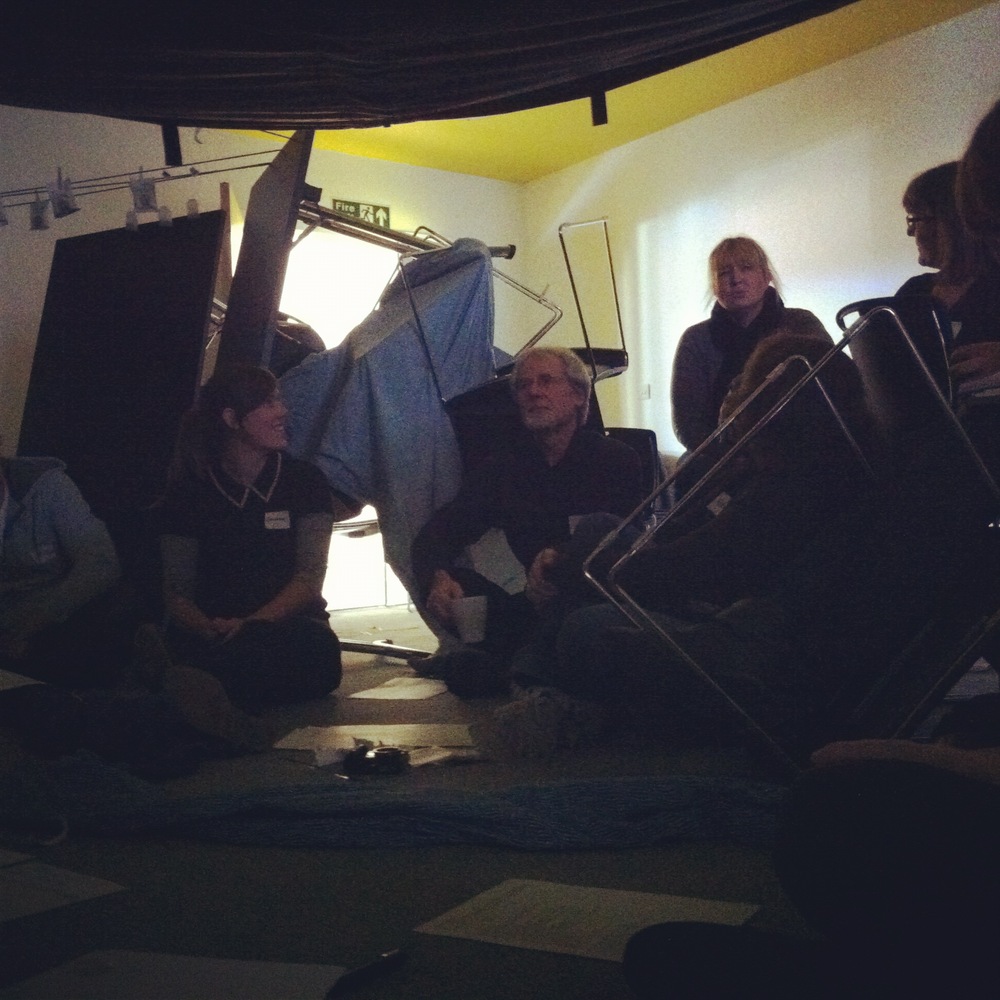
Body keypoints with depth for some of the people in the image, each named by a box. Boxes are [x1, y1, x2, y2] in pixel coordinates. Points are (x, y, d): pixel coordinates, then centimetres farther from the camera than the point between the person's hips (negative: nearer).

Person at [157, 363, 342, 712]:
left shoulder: (304, 480, 7)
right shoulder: (189, 490, 7)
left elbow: (309, 579, -2)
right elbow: (177, 592, 1)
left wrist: (251, 625, -20)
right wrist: (212, 631, -22)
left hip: (288, 627, 1)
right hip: (214, 637, -1)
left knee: (320, 647, -36)